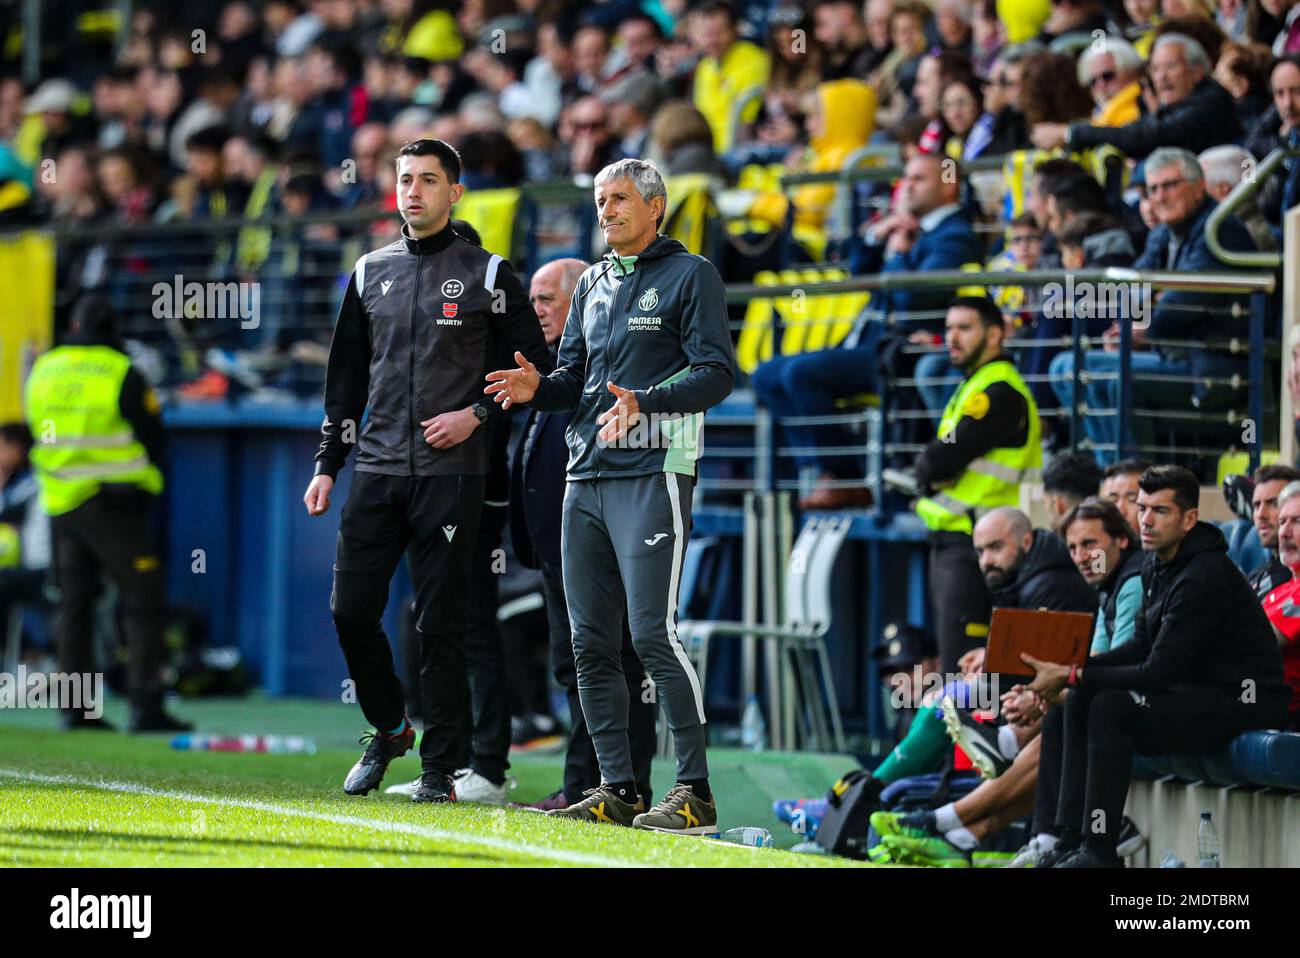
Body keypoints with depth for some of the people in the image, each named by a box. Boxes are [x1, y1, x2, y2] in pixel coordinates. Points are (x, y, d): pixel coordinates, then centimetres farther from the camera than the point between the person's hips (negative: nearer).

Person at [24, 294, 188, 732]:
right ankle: (145, 705, -9)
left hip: (59, 500, 6)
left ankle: (74, 706, 12)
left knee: (73, 601, 13)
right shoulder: (121, 373, -12)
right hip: (113, 503, -6)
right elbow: (153, 441, -6)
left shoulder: (42, 370, 5)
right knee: (142, 599, -2)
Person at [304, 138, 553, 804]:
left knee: (440, 624, -3)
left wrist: (476, 415, -8)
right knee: (351, 609, -1)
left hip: (451, 474, -4)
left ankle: (442, 767, 3)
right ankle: (388, 730, 21)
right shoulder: (371, 273, 14)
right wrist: (328, 464, 12)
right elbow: (346, 376, 18)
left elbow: (534, 367, 5)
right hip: (377, 470, 4)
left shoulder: (487, 275, 3)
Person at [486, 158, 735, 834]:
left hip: (653, 470, -7)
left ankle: (694, 791, -10)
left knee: (654, 632, -14)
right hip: (586, 474, 8)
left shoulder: (690, 276, 0)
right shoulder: (593, 284, 21)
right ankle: (617, 789, 11)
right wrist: (538, 388, -1)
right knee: (591, 642, 5)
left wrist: (643, 402, -23)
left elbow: (716, 373, -9)